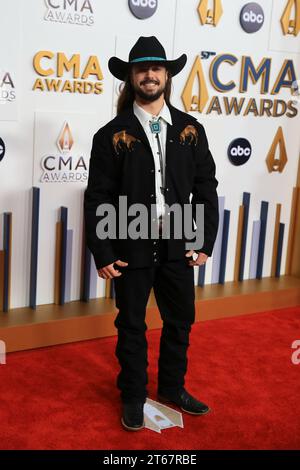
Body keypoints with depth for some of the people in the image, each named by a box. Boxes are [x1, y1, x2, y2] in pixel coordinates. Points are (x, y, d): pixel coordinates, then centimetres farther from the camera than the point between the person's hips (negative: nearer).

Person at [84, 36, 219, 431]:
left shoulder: (191, 129, 3)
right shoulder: (112, 135, -5)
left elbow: (206, 188, 4)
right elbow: (98, 199, -6)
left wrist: (206, 242, -1)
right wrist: (103, 254, -10)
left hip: (178, 246, 3)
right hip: (131, 247, -2)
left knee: (181, 321, 16)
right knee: (131, 326, 12)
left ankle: (172, 388, 39)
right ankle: (133, 396, 32)